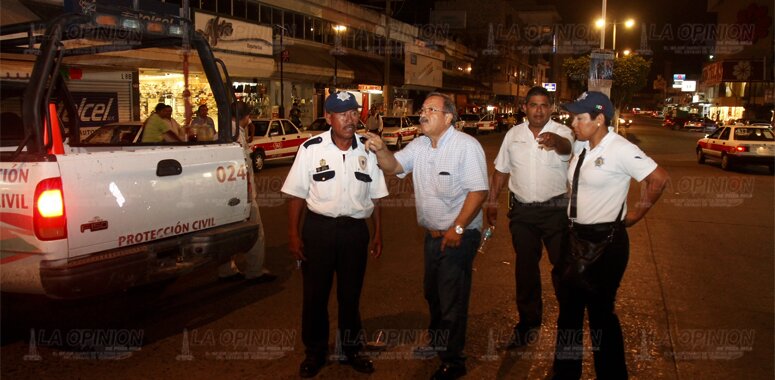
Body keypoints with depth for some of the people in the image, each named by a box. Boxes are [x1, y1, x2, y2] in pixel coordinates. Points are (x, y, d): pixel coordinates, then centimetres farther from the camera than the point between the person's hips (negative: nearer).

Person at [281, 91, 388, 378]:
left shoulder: (367, 151, 0)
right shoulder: (311, 149, -8)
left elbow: (375, 197, 8)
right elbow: (296, 194, -3)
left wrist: (378, 233, 8)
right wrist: (293, 234, -6)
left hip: (355, 230, 2)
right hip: (319, 228, -2)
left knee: (351, 293, 15)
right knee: (315, 293, 10)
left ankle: (351, 348, 35)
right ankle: (314, 352, 30)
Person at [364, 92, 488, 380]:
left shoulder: (466, 146, -18)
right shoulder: (419, 145, 7)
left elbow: (478, 191, -21)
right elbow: (394, 166, 1)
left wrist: (457, 228, -22)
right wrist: (381, 150, -20)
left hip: (459, 236, -8)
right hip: (432, 234, 8)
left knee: (452, 300, 2)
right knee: (432, 292, 23)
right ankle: (437, 341, 47)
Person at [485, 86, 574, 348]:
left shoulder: (561, 132, -7)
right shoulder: (513, 134, 5)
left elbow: (566, 147, -33)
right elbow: (501, 170, 13)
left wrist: (555, 141, -55)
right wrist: (492, 202, 11)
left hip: (555, 209, -3)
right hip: (521, 210, 4)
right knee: (525, 267, 12)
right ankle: (528, 322, 27)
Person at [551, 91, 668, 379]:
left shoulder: (620, 149, -17)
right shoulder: (580, 146, 4)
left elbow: (659, 178, -17)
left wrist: (638, 212, -8)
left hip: (606, 241, -8)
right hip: (576, 236, 8)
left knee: (600, 312, 7)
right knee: (569, 307, 17)